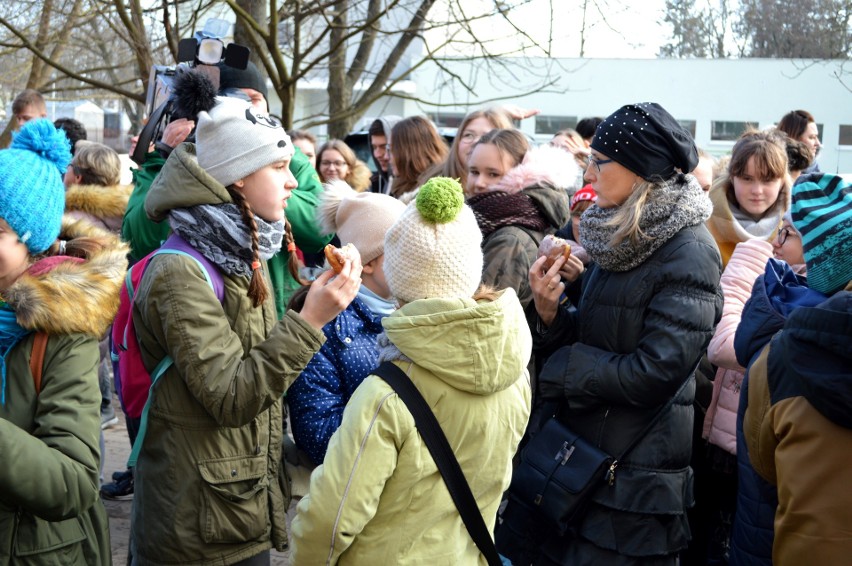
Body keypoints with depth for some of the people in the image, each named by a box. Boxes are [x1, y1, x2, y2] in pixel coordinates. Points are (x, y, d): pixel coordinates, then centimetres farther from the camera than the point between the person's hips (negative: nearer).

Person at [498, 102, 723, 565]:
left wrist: (559, 369, -12)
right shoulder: (619, 237, 7)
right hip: (578, 455, 8)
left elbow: (653, 374, -23)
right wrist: (549, 314, -9)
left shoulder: (687, 254, -17)